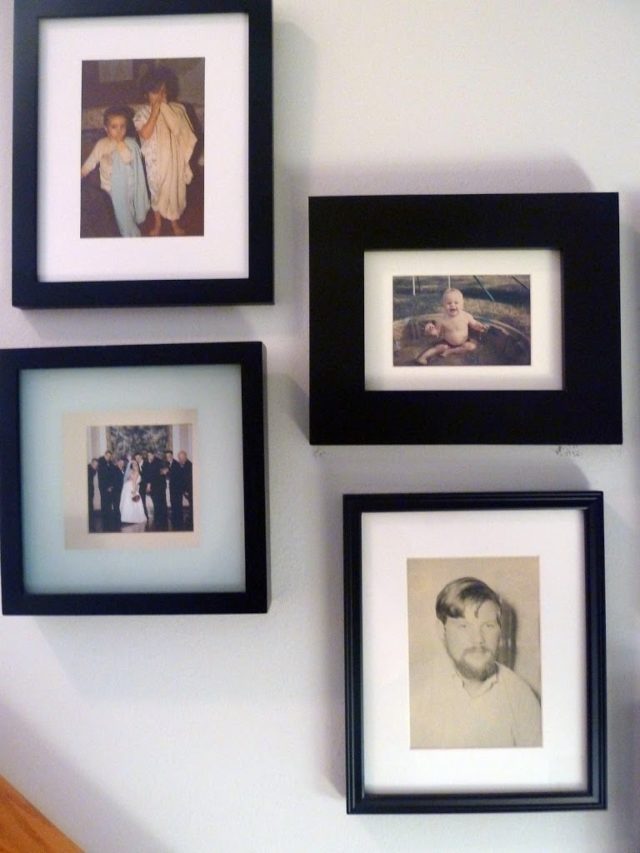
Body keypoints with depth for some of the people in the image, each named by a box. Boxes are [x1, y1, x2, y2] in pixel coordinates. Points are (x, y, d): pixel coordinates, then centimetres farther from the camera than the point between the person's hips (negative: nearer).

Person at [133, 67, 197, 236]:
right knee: (156, 191, 15)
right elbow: (145, 134, -24)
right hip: (156, 161, -1)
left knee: (175, 190, 14)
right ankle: (157, 222, 33)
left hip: (174, 159, 1)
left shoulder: (177, 109, -7)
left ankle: (175, 222, 34)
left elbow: (185, 134, -6)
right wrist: (155, 112, -25)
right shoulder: (143, 112, -10)